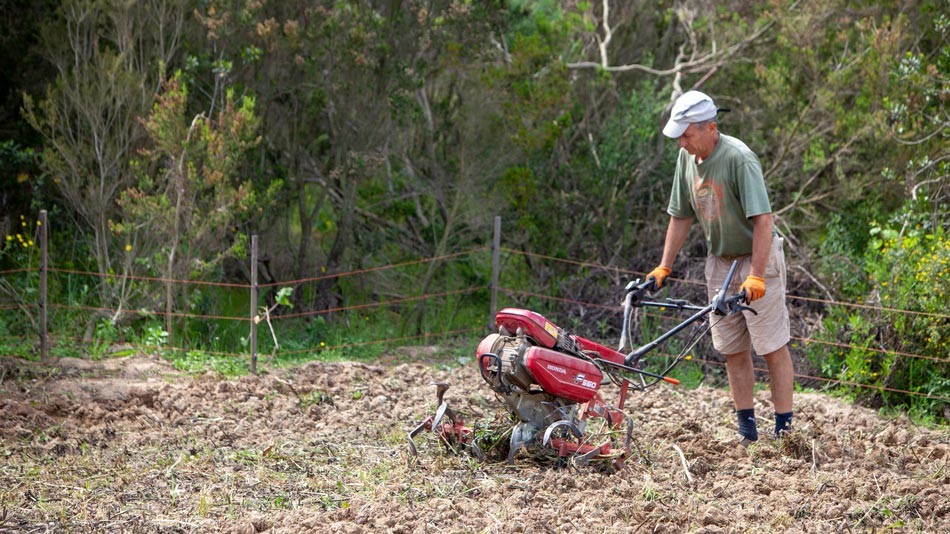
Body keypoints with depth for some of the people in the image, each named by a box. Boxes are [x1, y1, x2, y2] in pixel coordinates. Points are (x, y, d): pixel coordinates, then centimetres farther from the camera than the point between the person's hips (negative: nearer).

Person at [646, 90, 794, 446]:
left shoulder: (739, 158, -24)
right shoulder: (687, 158, -1)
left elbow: (762, 220, -27)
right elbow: (681, 217, 9)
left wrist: (756, 276, -32)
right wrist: (664, 268, 6)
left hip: (757, 258, -7)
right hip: (720, 260, 7)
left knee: (772, 347, -5)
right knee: (732, 350, 8)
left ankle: (784, 430, -2)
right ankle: (746, 430, 14)